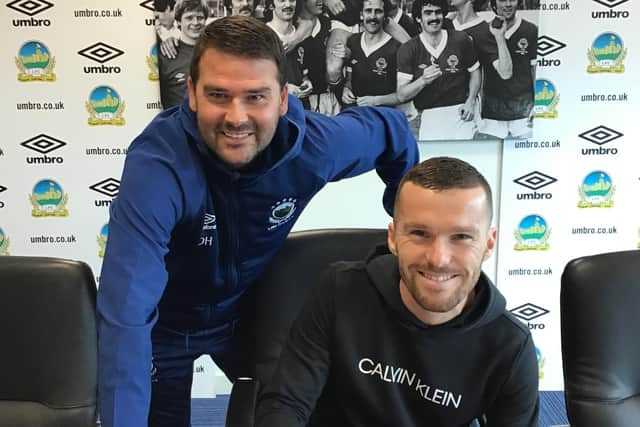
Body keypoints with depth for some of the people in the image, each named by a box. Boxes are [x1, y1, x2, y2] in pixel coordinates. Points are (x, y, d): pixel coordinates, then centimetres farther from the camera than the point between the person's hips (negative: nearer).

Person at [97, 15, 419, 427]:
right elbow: (126, 314, -43)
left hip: (249, 311, 4)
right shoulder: (155, 165, -38)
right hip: (165, 324, -3)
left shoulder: (314, 145, -25)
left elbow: (391, 129, -2)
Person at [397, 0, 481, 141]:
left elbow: (474, 71, 14)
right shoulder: (407, 50, -1)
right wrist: (423, 81, -22)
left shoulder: (461, 40, 1)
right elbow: (402, 95, -4)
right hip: (429, 116, 0)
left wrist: (471, 102, 0)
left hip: (460, 113, 1)